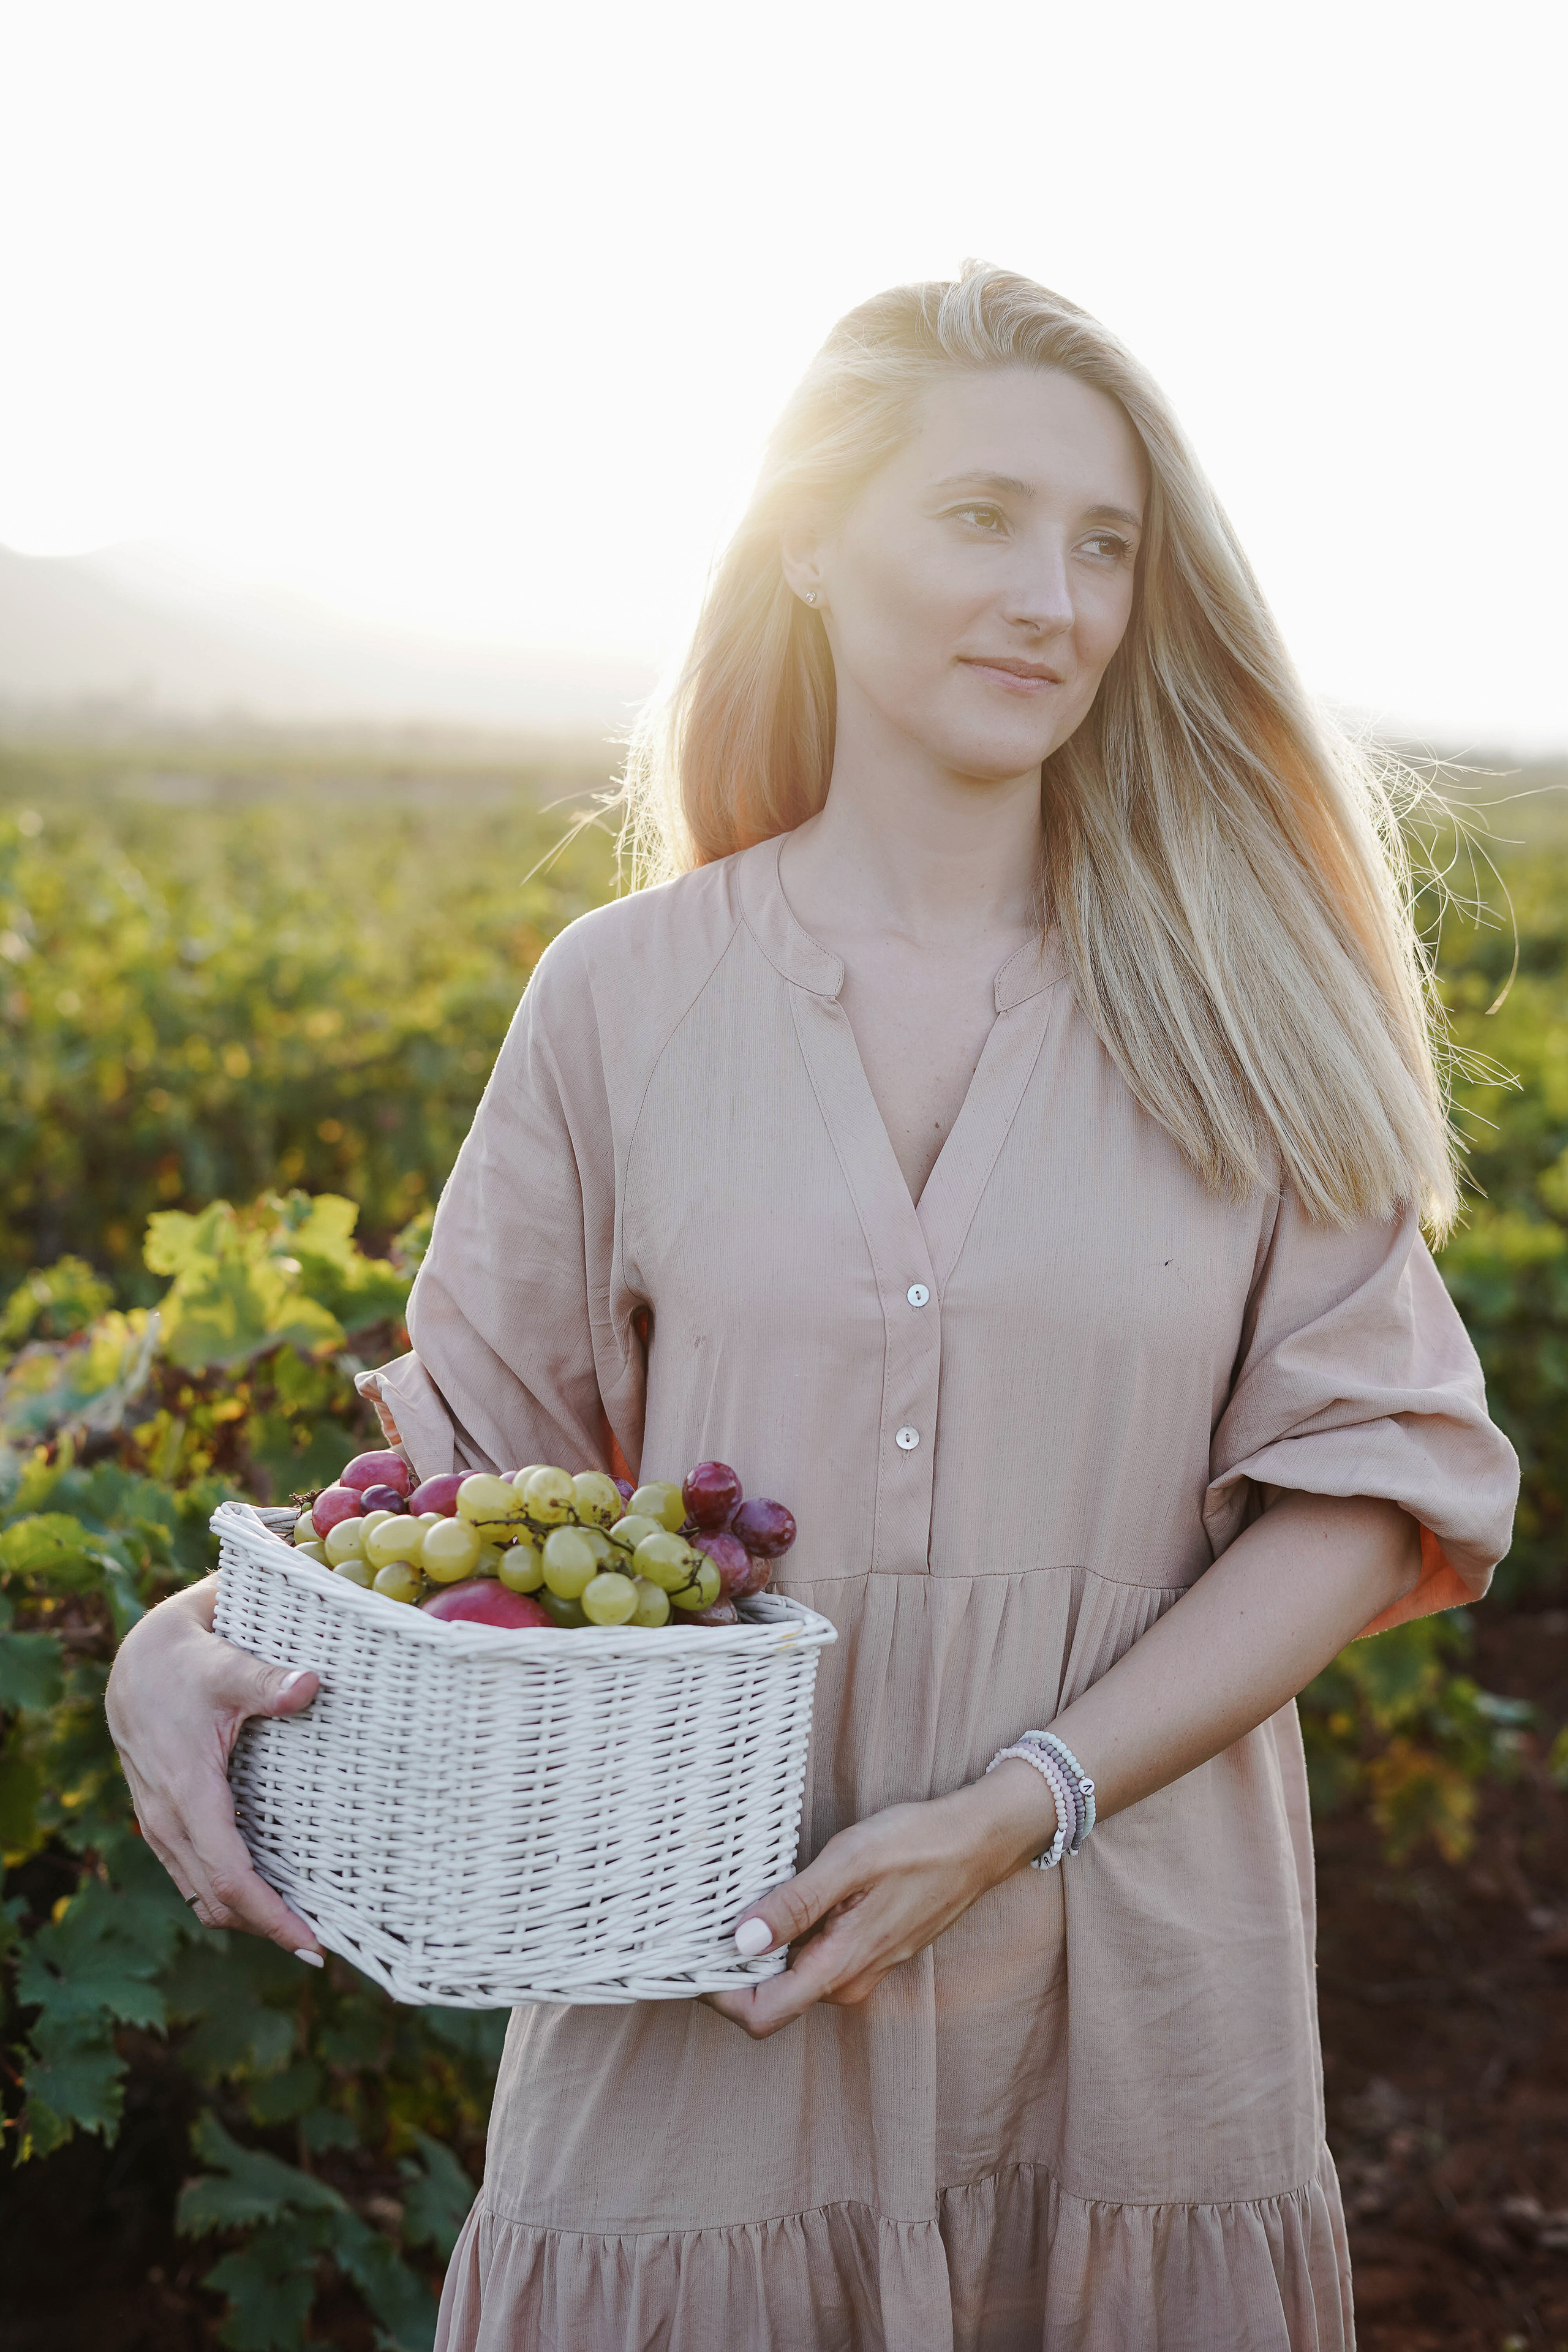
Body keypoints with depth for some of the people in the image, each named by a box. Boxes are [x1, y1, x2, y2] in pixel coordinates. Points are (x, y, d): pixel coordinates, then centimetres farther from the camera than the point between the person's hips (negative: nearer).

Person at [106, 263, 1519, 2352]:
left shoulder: (1239, 994, -1)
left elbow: (1370, 1481, -3)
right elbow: (470, 1456, 5)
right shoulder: (629, 995, 0)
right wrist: (189, 1643, -14)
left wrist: (1018, 1805, -14)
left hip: (1128, 2016, 0)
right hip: (693, 2014, 0)